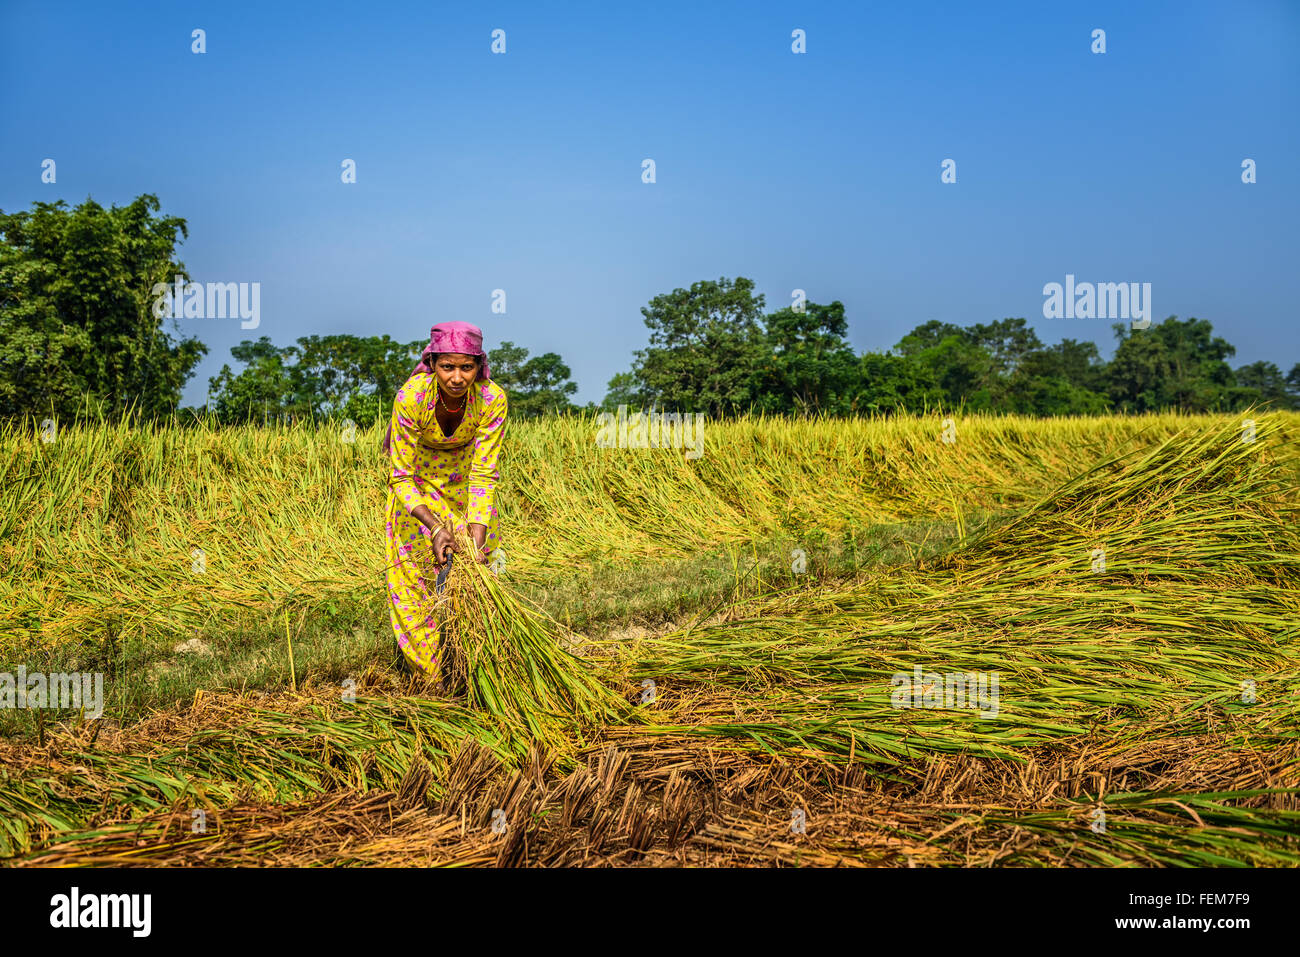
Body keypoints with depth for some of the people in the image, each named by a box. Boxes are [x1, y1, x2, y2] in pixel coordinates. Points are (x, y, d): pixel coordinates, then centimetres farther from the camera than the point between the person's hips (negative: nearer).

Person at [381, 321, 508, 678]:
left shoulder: (492, 399, -33)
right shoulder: (410, 397, -37)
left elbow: (483, 474, -27)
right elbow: (402, 477, -29)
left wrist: (478, 534, -39)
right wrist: (435, 527, -41)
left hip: (464, 467, 2)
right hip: (416, 469, -1)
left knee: (474, 558, 1)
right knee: (414, 559, -4)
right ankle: (428, 671, 10)